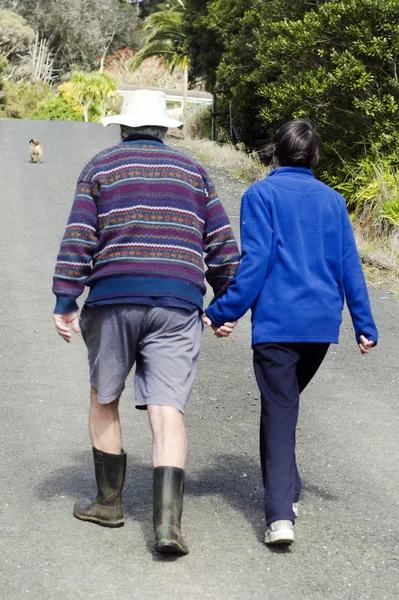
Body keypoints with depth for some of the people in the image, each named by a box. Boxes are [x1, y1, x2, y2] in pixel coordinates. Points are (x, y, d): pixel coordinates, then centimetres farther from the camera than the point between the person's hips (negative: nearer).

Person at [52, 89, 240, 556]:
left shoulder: (101, 167, 8)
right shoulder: (192, 172, 15)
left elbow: (78, 237, -2)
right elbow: (220, 243, 11)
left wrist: (65, 302, -4)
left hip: (114, 296, -1)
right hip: (178, 302, 1)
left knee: (104, 399, 18)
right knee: (167, 411, -4)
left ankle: (109, 502, 26)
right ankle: (168, 522, -17)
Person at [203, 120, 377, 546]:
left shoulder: (261, 195, -2)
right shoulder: (332, 199, 12)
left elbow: (255, 261, -11)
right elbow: (349, 266, 12)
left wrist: (223, 312, -7)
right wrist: (364, 325, 16)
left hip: (277, 321, -5)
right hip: (323, 323, 5)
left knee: (278, 411, -4)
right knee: (285, 402, 22)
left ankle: (280, 515, -14)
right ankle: (286, 492, 27)